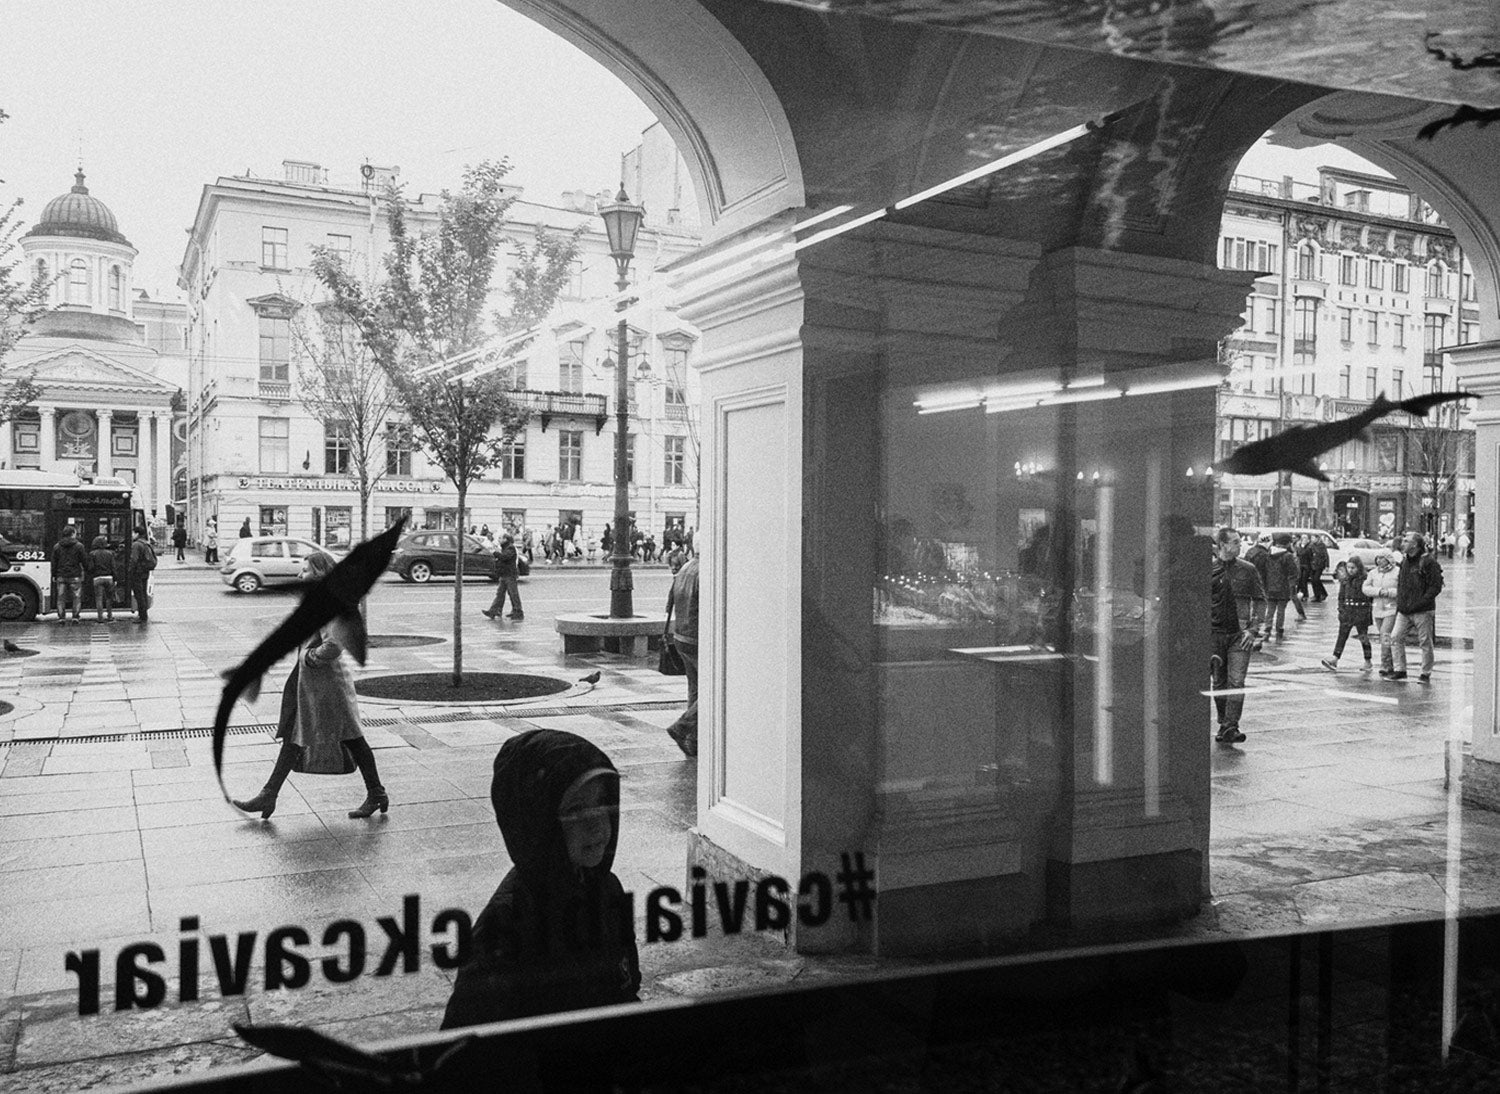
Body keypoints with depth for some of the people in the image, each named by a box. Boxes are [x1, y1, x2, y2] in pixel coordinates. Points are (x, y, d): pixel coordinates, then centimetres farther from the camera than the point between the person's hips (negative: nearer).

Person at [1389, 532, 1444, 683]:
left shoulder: (1429, 562, -10)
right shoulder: (1405, 561, 13)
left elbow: (1436, 587, -13)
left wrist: (1418, 604, -17)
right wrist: (1399, 603, 10)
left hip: (1423, 611, -7)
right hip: (1404, 611, 7)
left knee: (1425, 642, 2)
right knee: (1396, 637, -1)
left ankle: (1426, 674, 12)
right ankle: (1399, 670, 6)